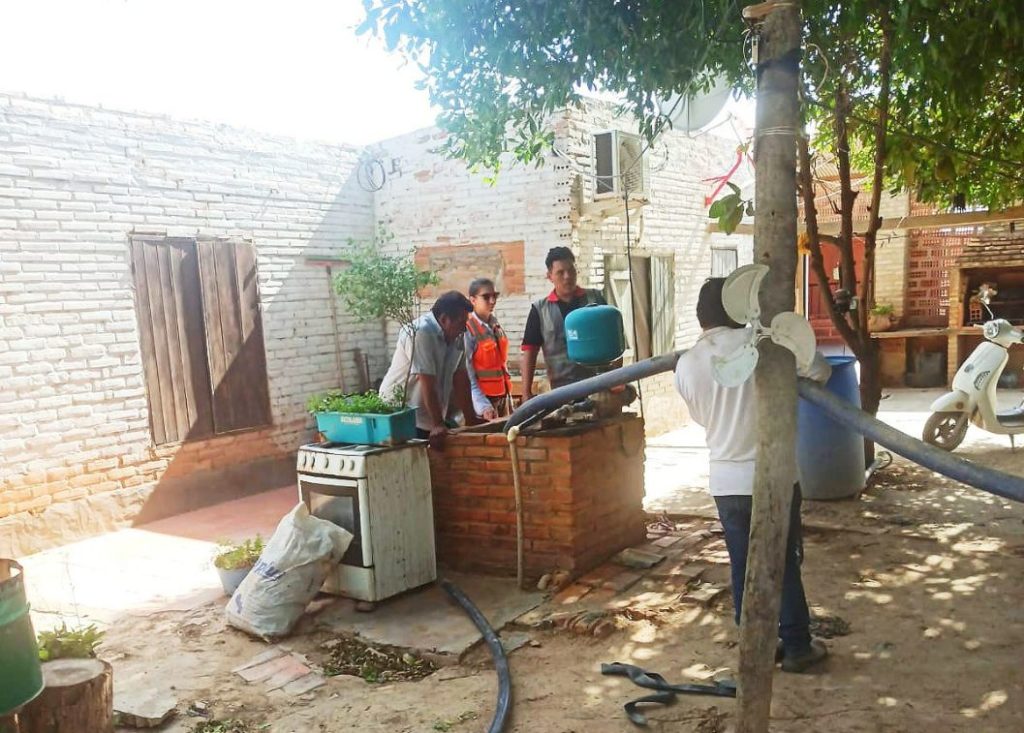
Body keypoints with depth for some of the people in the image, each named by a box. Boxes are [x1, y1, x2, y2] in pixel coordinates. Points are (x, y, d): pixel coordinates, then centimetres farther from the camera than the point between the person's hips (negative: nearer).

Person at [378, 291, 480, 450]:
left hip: (429, 418, 7)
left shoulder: (456, 336, 2)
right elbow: (428, 384, -25)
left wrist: (471, 419, 1)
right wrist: (437, 425, -26)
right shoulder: (420, 332, -22)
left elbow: (460, 378, 4)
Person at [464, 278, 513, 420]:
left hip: (503, 396, 7)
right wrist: (483, 406, -23)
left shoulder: (497, 327, 8)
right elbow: (467, 374, -17)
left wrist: (509, 398, 12)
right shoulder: (468, 330, -13)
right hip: (484, 398, -7)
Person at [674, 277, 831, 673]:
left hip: (726, 480, 3)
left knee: (742, 568, 14)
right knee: (785, 564, 12)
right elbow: (820, 369, -7)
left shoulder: (686, 364, -1)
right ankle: (797, 647, 23)